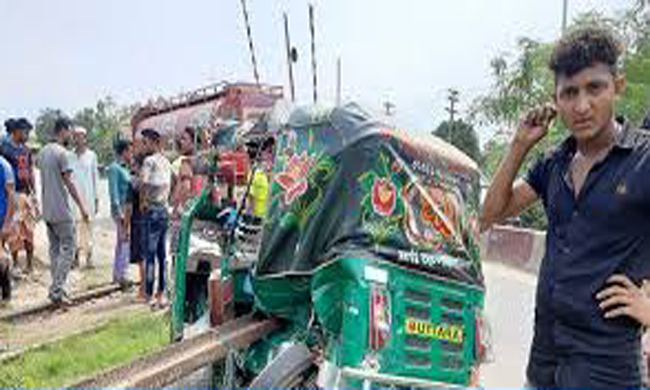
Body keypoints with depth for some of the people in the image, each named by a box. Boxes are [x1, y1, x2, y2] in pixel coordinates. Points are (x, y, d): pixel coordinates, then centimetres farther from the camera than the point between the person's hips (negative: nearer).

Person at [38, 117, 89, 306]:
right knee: (67, 250, -3)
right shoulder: (63, 153, -14)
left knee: (54, 250, 13)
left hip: (47, 211, 9)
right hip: (62, 211, -9)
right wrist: (82, 206, -11)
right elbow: (69, 183, -15)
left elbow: (43, 180, 17)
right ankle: (57, 290, -5)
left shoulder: (43, 152, 12)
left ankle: (57, 288, 18)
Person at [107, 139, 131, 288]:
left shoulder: (124, 168, 16)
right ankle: (121, 276, -3)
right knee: (124, 241, -8)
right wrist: (119, 212, -20)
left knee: (121, 242, 13)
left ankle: (117, 275, 21)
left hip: (127, 208, 9)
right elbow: (113, 191, -15)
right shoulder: (114, 168, -10)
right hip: (120, 209, -9)